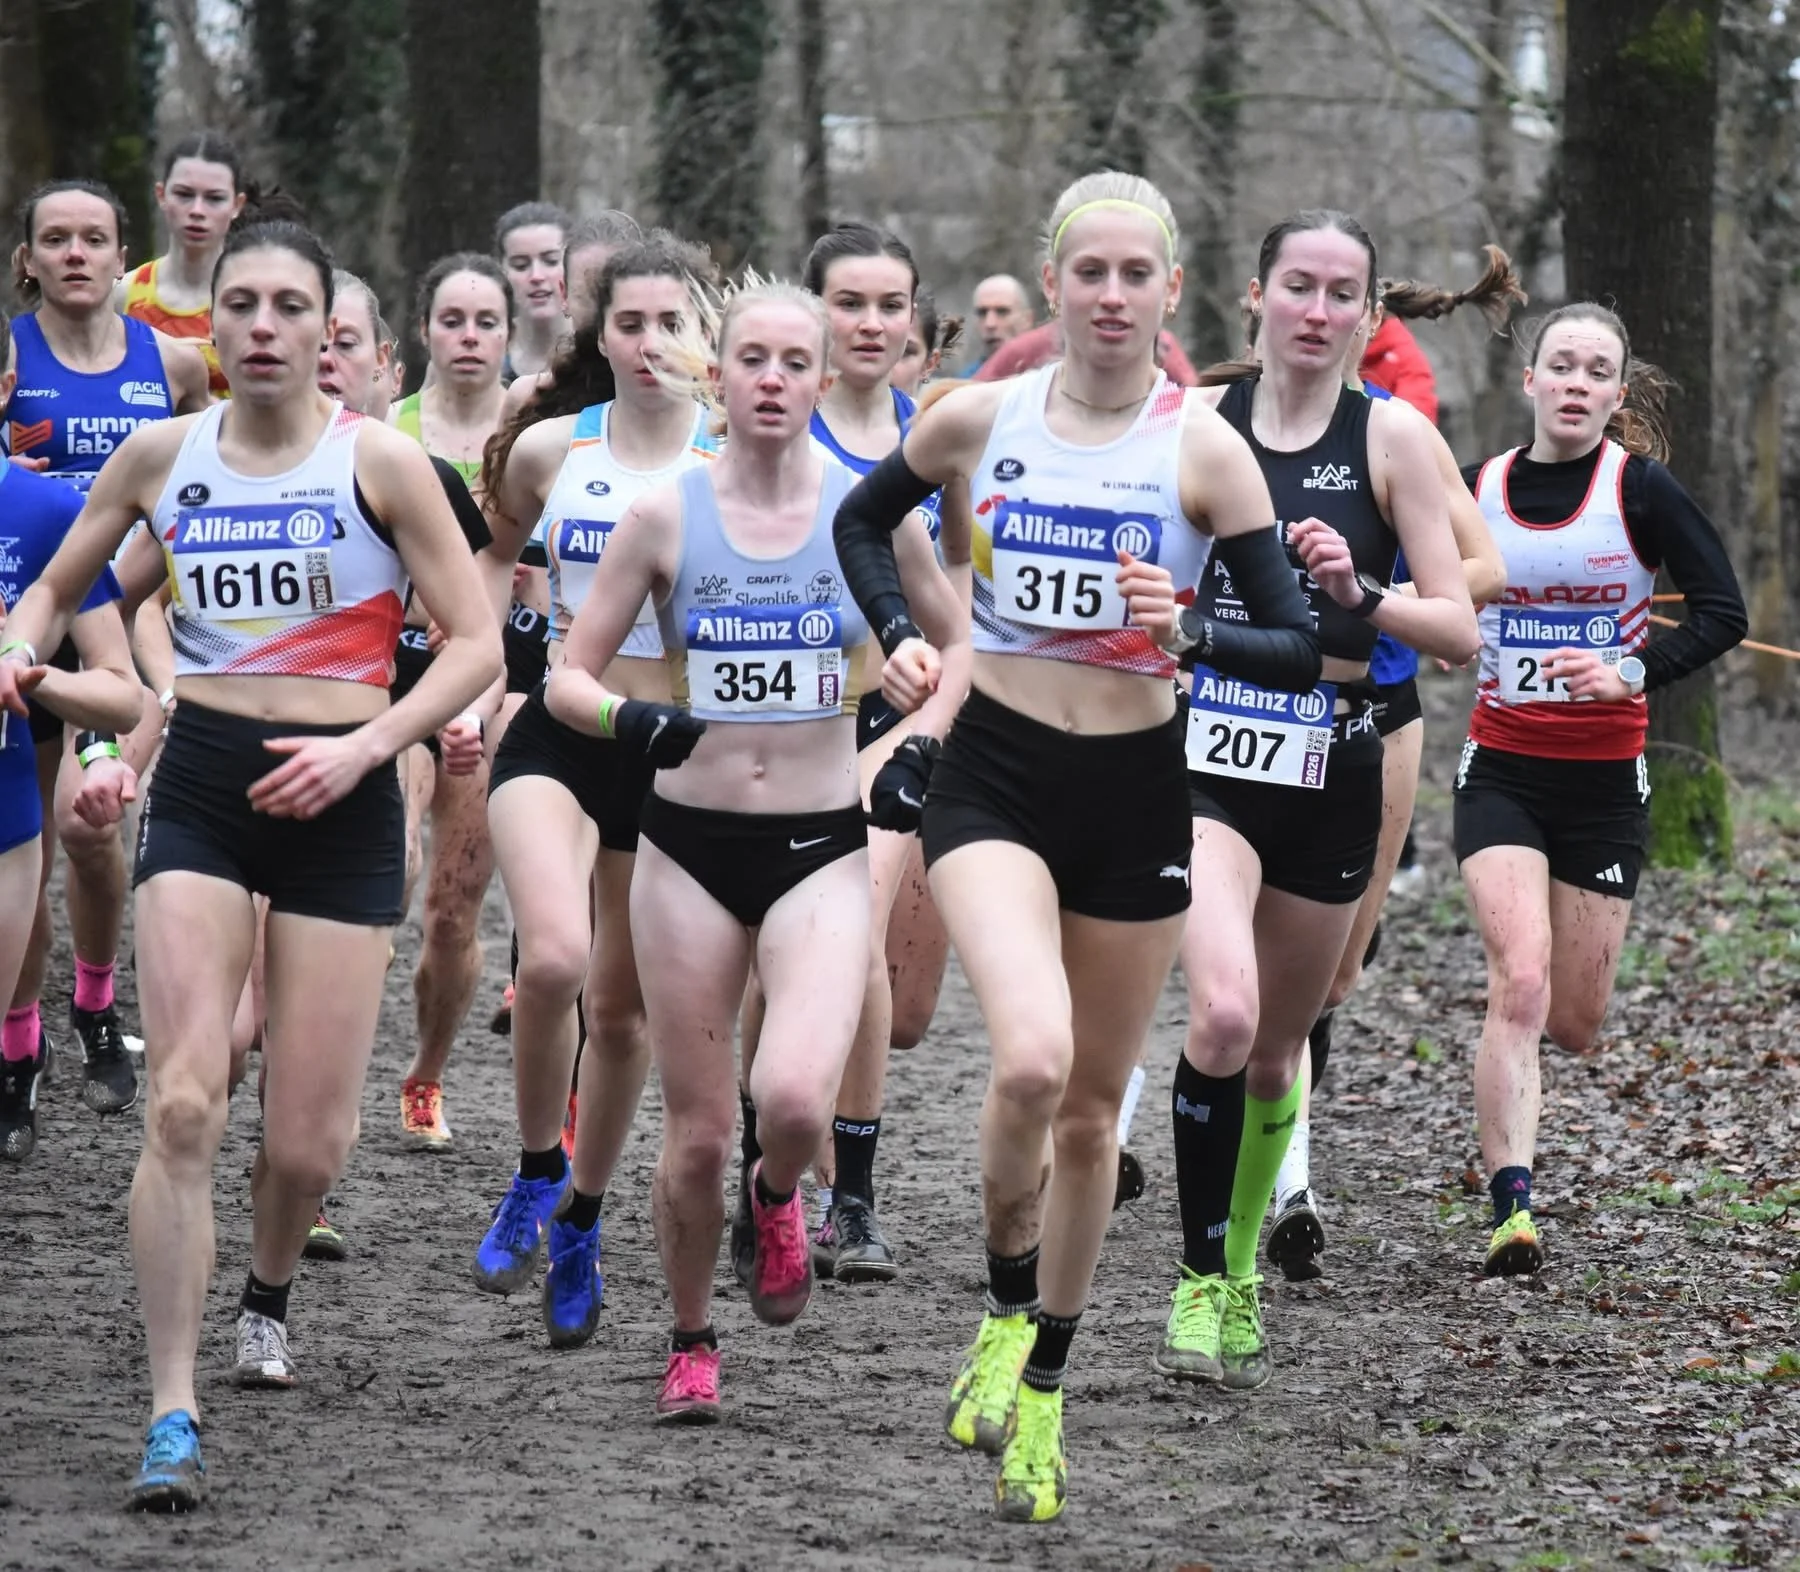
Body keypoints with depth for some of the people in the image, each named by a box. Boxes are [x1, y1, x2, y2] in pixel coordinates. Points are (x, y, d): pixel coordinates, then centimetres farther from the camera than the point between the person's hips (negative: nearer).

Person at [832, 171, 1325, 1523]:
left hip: (1135, 797, 1)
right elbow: (862, 519, 17)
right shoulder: (979, 420, -2)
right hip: (996, 778, -1)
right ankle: (1007, 1311, 1)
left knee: (1091, 1105, 11)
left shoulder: (1203, 449, -7)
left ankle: (1040, 1399, 27)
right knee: (1031, 1059, -25)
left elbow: (1300, 651, -6)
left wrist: (1187, 633, -24)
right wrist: (898, 633, 1)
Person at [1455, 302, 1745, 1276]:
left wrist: (1635, 671, -23)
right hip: (1501, 770, 0)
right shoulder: (1477, 491, 0)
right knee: (1520, 984, -20)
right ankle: (1511, 1213, -22)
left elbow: (1724, 611, -10)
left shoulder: (1640, 488, -7)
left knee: (1573, 1026, 7)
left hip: (1605, 779, 0)